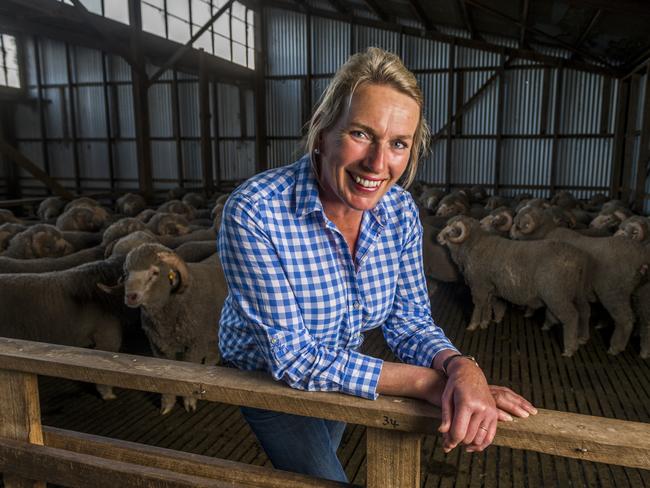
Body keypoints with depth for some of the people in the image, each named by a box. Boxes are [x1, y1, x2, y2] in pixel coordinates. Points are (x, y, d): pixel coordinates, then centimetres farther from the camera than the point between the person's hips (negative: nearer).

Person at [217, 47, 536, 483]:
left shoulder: (400, 210, -19)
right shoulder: (253, 213, -35)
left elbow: (410, 319, -12)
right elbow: (295, 358, -33)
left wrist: (461, 366, -34)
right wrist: (427, 381, -35)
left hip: (340, 369, 5)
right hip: (267, 377, -4)